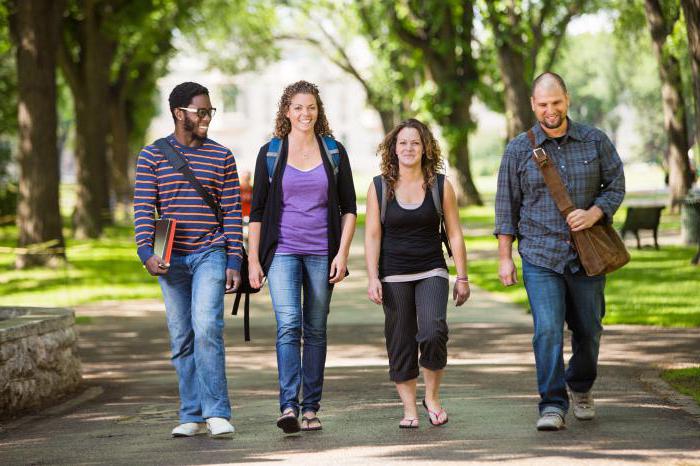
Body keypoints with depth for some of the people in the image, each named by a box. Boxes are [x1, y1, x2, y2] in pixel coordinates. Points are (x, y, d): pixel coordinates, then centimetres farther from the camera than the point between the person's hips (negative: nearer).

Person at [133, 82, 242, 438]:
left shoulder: (221, 157, 5)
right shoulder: (152, 156, 4)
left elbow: (232, 212, 4)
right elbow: (143, 207, 0)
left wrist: (234, 262, -2)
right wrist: (146, 252, -13)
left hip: (210, 254, -2)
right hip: (171, 258, 2)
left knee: (207, 328, -18)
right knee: (181, 339, 5)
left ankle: (216, 412, -16)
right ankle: (192, 416, 12)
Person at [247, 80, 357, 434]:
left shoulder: (334, 151, 6)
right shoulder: (270, 153, 3)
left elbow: (349, 208, 7)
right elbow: (257, 211, 5)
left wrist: (342, 253, -3)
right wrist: (253, 260, 0)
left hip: (321, 253, 2)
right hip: (282, 251, -2)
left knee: (315, 331, 6)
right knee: (288, 325, -17)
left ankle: (310, 408, 14)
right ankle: (288, 407, -22)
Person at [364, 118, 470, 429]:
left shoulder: (440, 185, 3)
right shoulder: (379, 188, 2)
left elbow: (454, 234, 5)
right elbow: (372, 236, 1)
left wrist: (462, 277, 3)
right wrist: (373, 278, -7)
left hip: (431, 272, -1)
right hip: (394, 276, 1)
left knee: (433, 332, -19)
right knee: (401, 342, 2)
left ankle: (432, 397, 1)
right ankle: (409, 409, 11)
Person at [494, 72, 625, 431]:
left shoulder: (595, 141, 3)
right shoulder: (518, 150, 1)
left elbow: (616, 185, 7)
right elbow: (507, 206, 4)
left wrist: (594, 214, -13)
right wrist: (505, 257, 1)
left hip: (587, 255, 2)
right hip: (540, 257, -2)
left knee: (588, 331, 12)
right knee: (547, 330, -15)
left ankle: (581, 389, 38)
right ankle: (552, 406, -11)